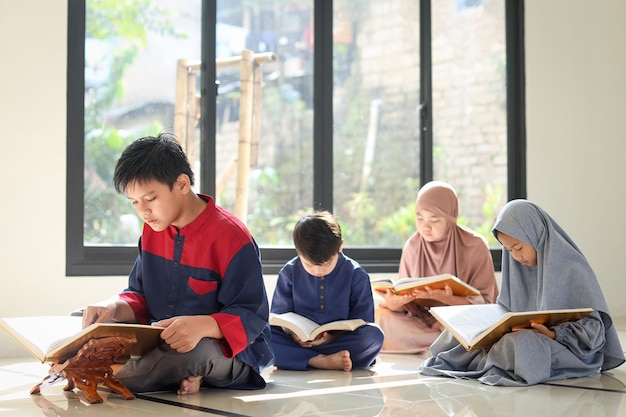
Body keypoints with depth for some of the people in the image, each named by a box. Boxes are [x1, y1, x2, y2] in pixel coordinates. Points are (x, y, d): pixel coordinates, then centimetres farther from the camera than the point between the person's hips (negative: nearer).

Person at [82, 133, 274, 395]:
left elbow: (251, 316, -19)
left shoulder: (231, 237, -18)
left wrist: (203, 326, -39)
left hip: (230, 352, -7)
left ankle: (106, 383, -19)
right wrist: (114, 308, -14)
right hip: (160, 342, 7)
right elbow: (139, 296, 11)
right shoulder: (152, 229, 5)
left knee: (193, 351, -41)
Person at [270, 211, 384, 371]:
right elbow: (279, 316, 6)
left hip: (341, 340, 0)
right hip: (298, 341, 0)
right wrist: (292, 332, -17)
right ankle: (323, 362, -34)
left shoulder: (356, 274, -1)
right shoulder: (289, 273, 3)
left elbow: (362, 321, -2)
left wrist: (333, 337, -19)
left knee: (374, 335, -30)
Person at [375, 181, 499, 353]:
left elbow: (483, 301, -11)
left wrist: (448, 299, -30)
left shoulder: (475, 247, -8)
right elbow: (403, 294, 0)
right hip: (421, 322, 4)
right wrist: (393, 303, -25)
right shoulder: (412, 247, 2)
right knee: (380, 317, -24)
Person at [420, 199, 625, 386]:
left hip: (572, 353, -7)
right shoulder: (521, 268, 8)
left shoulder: (572, 268, -14)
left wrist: (552, 334, -29)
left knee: (520, 345, -35)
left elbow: (592, 330, -15)